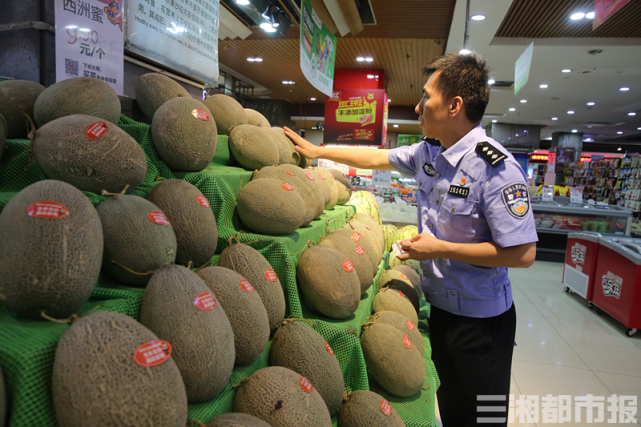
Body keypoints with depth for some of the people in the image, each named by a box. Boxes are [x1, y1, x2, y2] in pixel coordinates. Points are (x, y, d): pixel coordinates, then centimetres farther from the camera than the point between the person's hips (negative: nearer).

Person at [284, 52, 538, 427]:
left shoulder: (496, 167, -24)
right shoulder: (427, 154, 0)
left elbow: (523, 254, -24)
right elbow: (377, 158, 14)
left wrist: (439, 248, -20)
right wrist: (317, 151, 16)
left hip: (481, 319, -7)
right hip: (440, 307, 7)